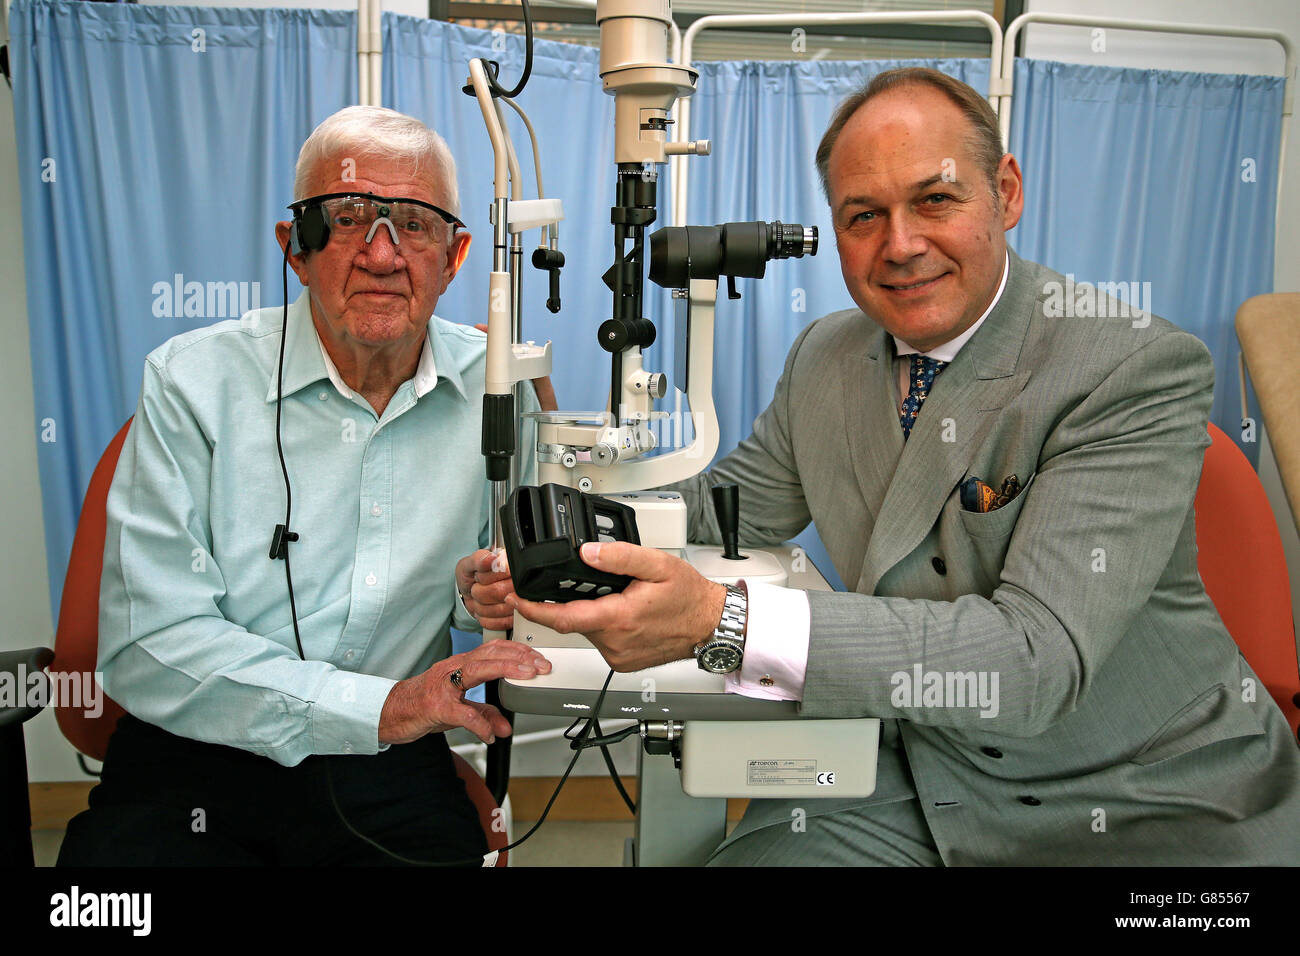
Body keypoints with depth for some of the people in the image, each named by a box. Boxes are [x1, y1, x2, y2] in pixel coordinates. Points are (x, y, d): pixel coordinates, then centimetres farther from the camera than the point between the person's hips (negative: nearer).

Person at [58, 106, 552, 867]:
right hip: (196, 763, -1)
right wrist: (378, 706, -22)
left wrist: (485, 595, -12)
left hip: (392, 772, 2)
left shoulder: (496, 389, 0)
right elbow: (148, 641, -12)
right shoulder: (192, 382, -6)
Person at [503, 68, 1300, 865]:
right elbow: (731, 503, 10)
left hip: (1143, 803, -2)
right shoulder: (825, 356, 0)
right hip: (916, 783, 3)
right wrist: (564, 541, -11)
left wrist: (722, 621, -40)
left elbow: (1040, 658, -30)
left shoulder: (1142, 370, -21)